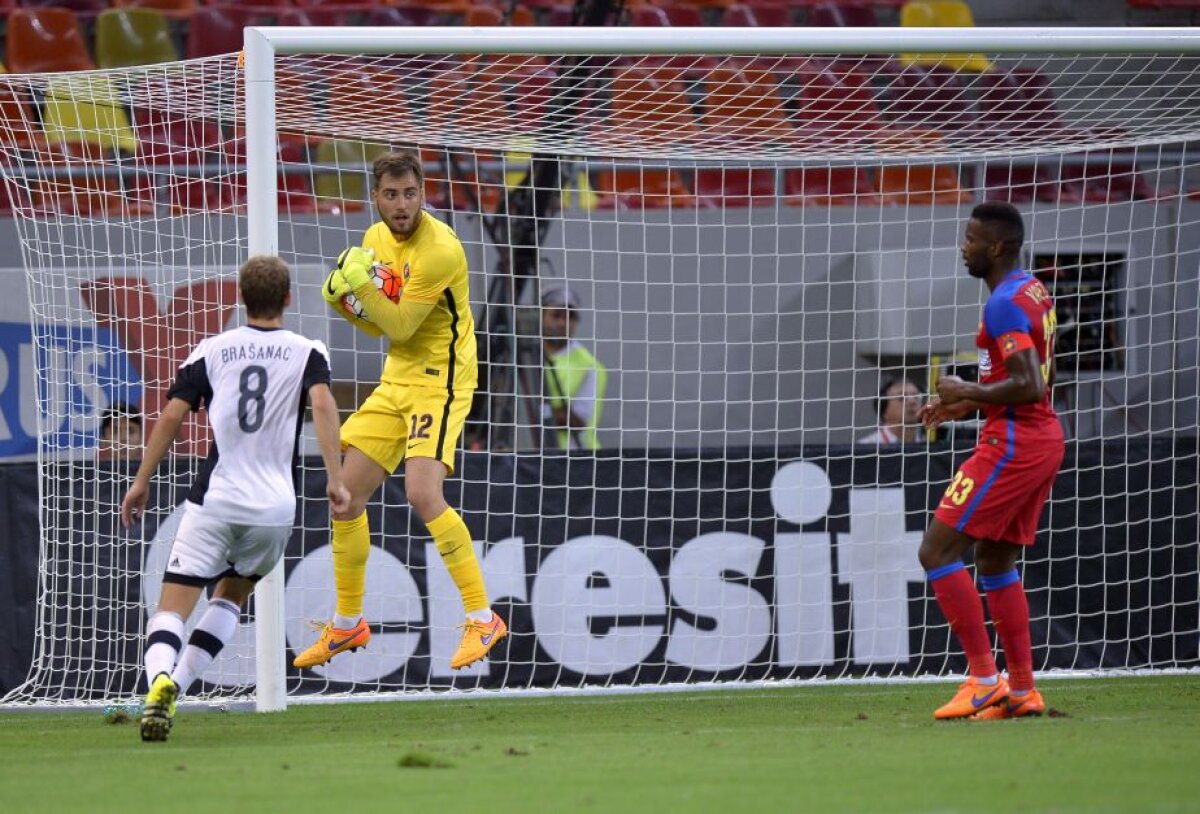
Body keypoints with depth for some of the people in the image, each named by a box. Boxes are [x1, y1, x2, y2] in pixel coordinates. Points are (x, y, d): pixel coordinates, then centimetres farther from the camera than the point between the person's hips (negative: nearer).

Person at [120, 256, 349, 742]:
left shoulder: (211, 351, 9)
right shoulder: (307, 352, 7)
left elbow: (172, 415, 1)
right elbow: (323, 403, -12)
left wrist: (142, 482, 9)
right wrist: (334, 478, -15)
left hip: (213, 501, -1)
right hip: (275, 506, 1)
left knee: (172, 608, -5)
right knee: (231, 597, 24)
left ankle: (160, 680, -36)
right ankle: (176, 687, 7)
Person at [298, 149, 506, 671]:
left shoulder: (439, 249, -19)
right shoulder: (376, 239, 6)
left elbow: (401, 326, -18)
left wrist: (360, 285, -26)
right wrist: (340, 298, -3)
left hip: (440, 379, -8)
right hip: (396, 379, 8)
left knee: (422, 493, -25)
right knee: (347, 494, 7)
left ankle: (482, 618, -17)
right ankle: (347, 624, 22)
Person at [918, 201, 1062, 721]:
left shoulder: (1005, 303, -17)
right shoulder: (1035, 294, 14)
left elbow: (1030, 386, -25)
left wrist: (968, 394, -13)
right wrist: (968, 405, 19)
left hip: (1011, 444, -10)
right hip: (1043, 440, 10)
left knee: (937, 552, -8)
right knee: (995, 561, 17)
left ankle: (984, 679, -12)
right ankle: (1022, 690, 15)